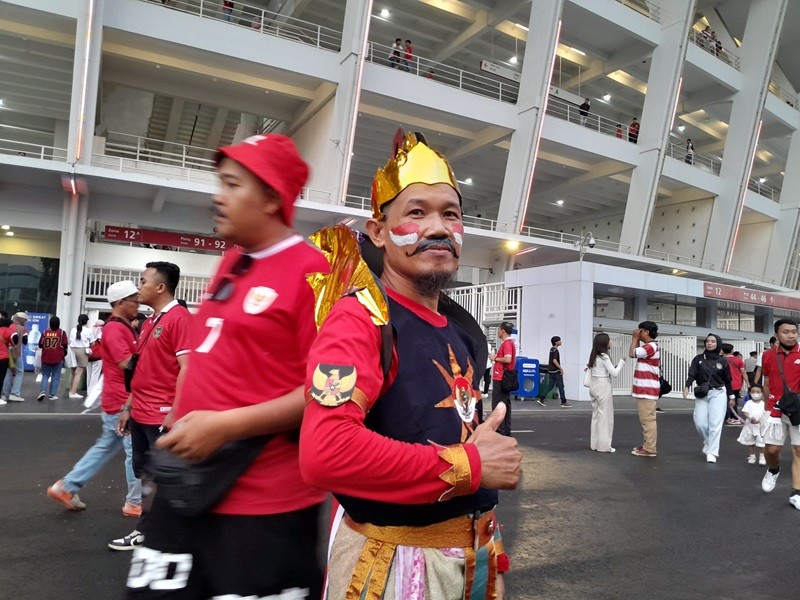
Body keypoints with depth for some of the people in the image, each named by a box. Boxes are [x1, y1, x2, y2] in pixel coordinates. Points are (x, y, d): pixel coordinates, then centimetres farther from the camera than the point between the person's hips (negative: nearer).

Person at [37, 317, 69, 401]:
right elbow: (65, 345, -9)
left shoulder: (45, 332, -2)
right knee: (55, 376, 7)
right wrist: (64, 353, 10)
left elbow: (40, 345, 2)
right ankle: (52, 394, 6)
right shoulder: (62, 332, -7)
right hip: (58, 358, -2)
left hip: (46, 358, 2)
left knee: (45, 375, 14)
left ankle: (43, 391, -4)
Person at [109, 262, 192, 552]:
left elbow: (187, 369, -20)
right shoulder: (150, 322, 15)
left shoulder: (179, 318, -14)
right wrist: (128, 407, 20)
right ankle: (147, 531, 31)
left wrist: (175, 415, -22)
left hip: (162, 417, -9)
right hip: (141, 415, 9)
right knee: (144, 476, 17)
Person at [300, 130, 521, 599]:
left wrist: (492, 558, 15)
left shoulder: (464, 333, 5)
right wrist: (469, 465, -23)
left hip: (471, 558, 7)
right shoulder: (360, 319, -19)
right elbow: (326, 453, -35)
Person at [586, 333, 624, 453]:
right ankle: (604, 445, 3)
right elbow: (614, 373, -12)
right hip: (603, 386, -8)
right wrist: (621, 362, -1)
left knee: (596, 414, 13)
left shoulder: (593, 356, 11)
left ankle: (595, 443, 17)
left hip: (594, 385, 8)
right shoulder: (604, 357, -13)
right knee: (605, 415, -1)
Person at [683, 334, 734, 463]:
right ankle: (708, 442, 28)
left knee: (715, 423, -7)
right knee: (700, 423, -1)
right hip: (701, 394, 1)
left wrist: (731, 396, 11)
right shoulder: (698, 359, 2)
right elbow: (692, 374, -7)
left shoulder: (722, 361, 2)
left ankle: (712, 452, -2)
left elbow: (727, 380, 8)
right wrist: (686, 386, -24)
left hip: (718, 394, -1)